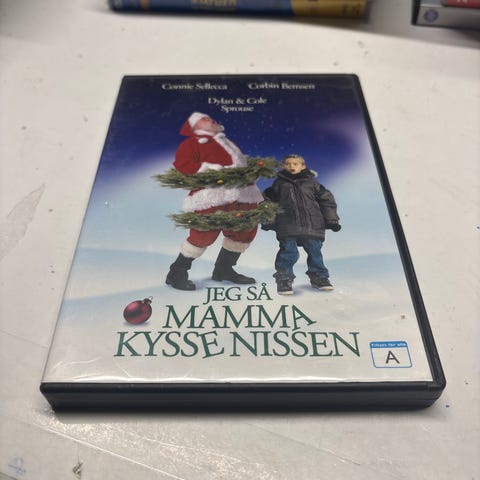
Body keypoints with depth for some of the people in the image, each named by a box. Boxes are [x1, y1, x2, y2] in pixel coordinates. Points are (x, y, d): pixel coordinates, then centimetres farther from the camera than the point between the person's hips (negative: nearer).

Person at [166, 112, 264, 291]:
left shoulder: (226, 142, 33)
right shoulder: (192, 142, 11)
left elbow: (241, 162, 30)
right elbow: (181, 166, -5)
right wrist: (214, 170, -15)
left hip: (243, 193, 7)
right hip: (213, 195, -7)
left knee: (246, 231, 7)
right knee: (205, 234, -13)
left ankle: (224, 269, 23)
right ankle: (177, 273, 4)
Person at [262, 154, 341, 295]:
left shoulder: (312, 182, 11)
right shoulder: (280, 183, 10)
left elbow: (326, 200, 13)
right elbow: (268, 201, 14)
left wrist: (332, 220, 7)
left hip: (312, 225, 2)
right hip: (287, 227, -1)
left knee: (315, 251, 7)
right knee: (288, 252, -9)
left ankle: (319, 277, 24)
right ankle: (284, 279, 4)